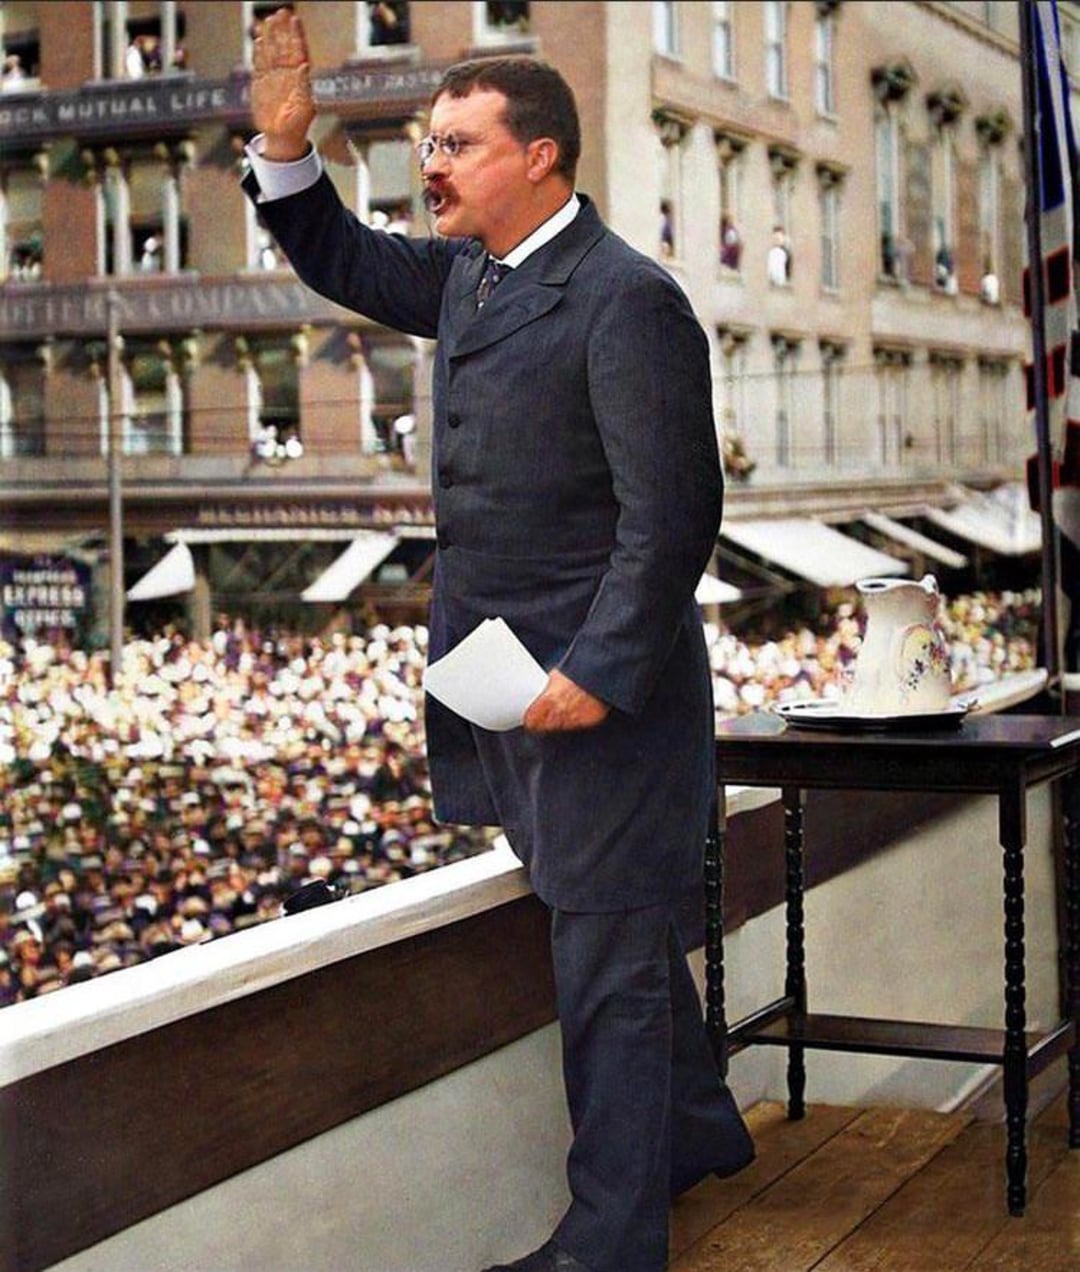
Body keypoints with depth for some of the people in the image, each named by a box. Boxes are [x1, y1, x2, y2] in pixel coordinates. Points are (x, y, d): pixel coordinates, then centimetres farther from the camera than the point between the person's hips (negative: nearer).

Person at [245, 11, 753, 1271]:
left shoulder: (626, 300, -18)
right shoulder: (466, 274, 9)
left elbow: (673, 515, -21)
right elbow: (343, 262, 25)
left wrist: (598, 674, -24)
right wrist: (285, 149, 8)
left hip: (595, 687, -9)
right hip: (499, 675, 9)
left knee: (608, 956, 1)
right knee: (619, 922, 23)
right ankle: (695, 1128, 43)